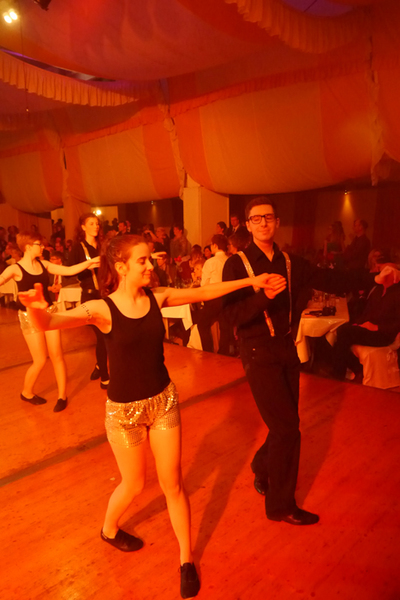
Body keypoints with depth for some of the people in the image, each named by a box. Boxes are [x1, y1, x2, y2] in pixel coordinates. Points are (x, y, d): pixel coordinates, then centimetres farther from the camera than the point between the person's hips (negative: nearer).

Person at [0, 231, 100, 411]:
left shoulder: (44, 264, 4)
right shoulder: (15, 269, -10)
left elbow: (68, 271, 3)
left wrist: (90, 262, -4)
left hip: (49, 312, 4)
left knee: (57, 356, 3)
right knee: (40, 360, -1)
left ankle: (62, 396, 16)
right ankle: (26, 392, 26)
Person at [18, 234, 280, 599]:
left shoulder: (158, 298, -5)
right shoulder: (101, 309, -16)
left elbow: (207, 292, 1)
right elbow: (48, 323, -30)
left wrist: (252, 281, 1)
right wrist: (37, 309, -53)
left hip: (164, 400, 3)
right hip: (124, 408, -3)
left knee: (173, 483, 10)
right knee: (134, 484, 16)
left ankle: (186, 559, 33)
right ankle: (109, 530, 51)